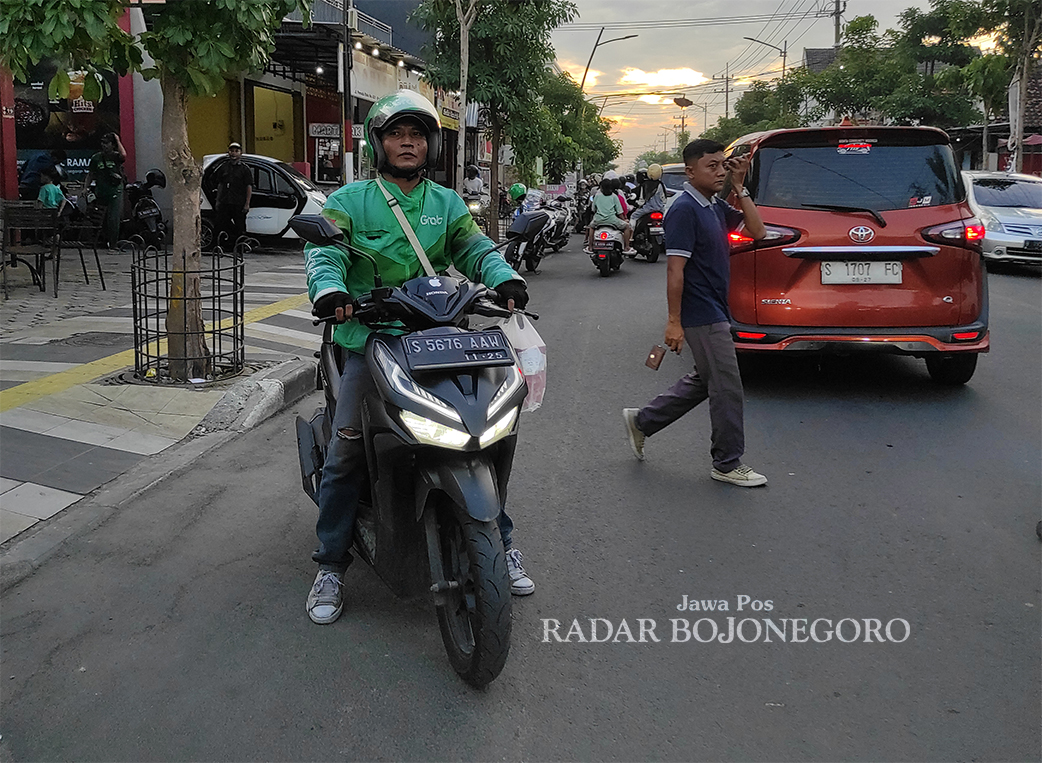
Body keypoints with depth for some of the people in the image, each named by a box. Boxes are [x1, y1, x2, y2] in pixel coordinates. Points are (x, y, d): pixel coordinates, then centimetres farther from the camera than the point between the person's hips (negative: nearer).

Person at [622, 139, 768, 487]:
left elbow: (757, 231, 10)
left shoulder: (715, 206, 12)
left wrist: (739, 188, 3)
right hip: (702, 316, -10)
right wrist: (673, 321, -21)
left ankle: (642, 421, 28)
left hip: (713, 312, 10)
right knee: (727, 388, -3)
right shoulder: (685, 210, -16)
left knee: (705, 380, 19)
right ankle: (728, 464, 11)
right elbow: (675, 269, -19)